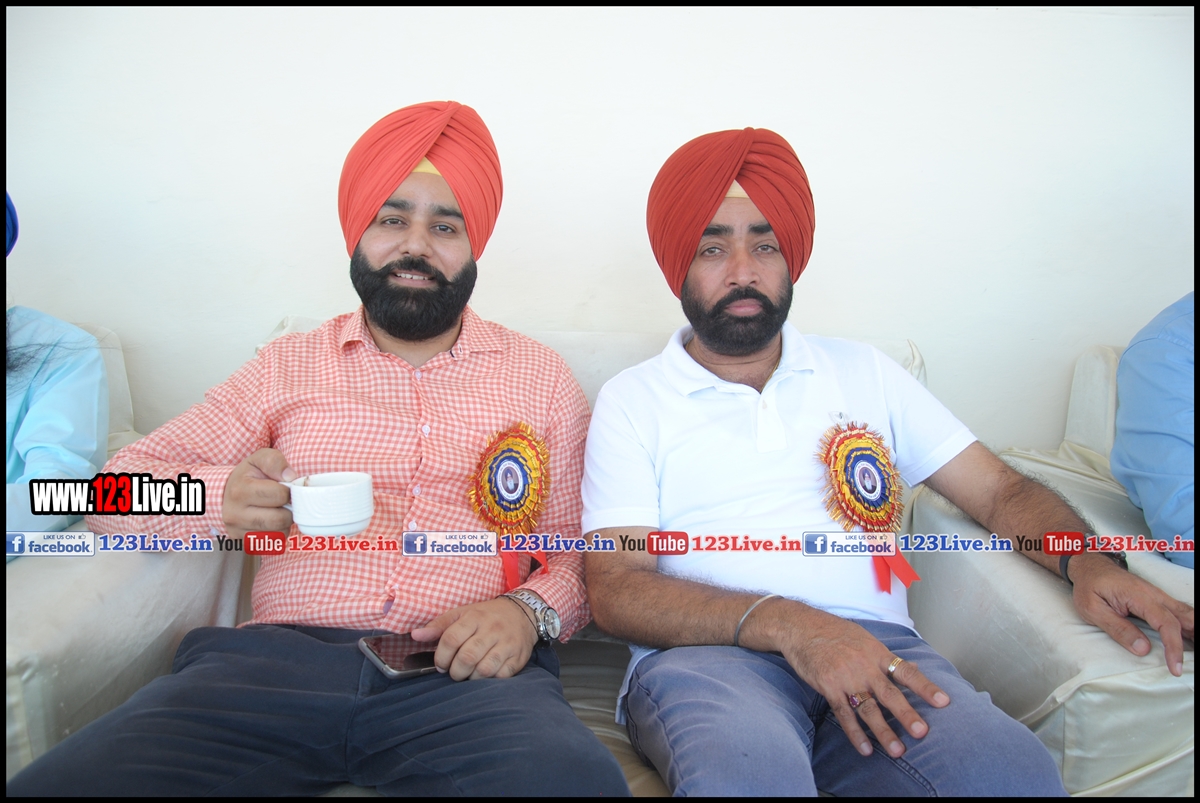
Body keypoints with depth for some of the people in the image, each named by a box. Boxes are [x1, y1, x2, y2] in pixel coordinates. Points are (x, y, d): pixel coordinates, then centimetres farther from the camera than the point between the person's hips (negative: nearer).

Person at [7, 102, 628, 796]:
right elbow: (122, 487, 13)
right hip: (280, 658, 1)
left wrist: (529, 609, -11)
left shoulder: (541, 376, 14)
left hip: (465, 672, 0)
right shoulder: (289, 366, 16)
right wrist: (219, 499, -9)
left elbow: (584, 550, 12)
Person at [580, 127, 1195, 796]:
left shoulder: (864, 372, 21)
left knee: (1013, 771, -28)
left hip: (875, 648, 4)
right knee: (750, 776, -38)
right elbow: (613, 588, -3)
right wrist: (787, 624, -18)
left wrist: (1089, 565, -4)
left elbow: (999, 490, 19)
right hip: (706, 653, -3)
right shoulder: (632, 400, 10)